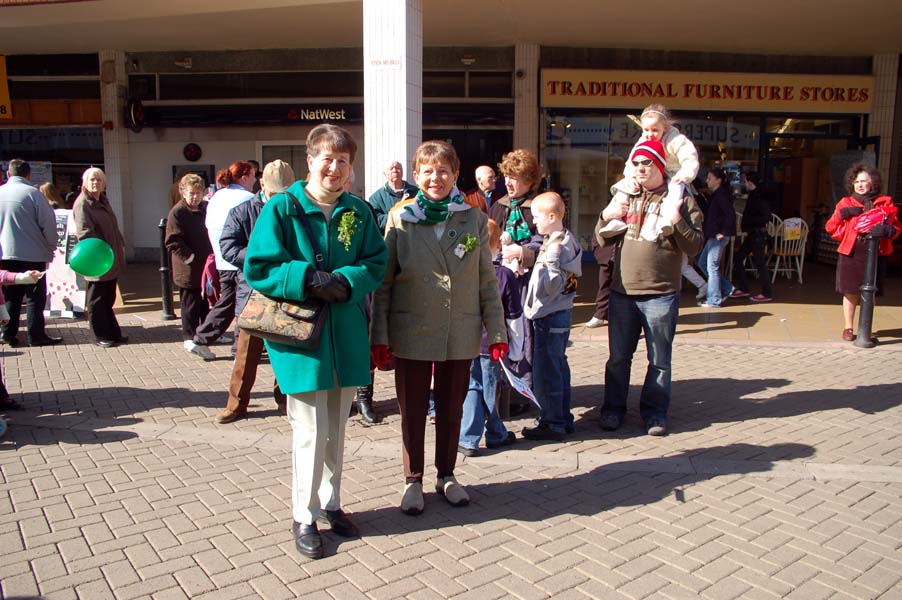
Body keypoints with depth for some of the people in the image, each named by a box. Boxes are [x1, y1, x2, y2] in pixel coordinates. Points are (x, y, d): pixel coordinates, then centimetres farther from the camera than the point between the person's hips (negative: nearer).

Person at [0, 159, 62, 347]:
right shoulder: (33, 193, -10)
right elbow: (48, 223, -10)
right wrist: (51, 247, 6)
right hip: (32, 254, -5)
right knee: (35, 296, 2)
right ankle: (36, 335, 2)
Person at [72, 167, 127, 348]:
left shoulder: (103, 201, 16)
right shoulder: (82, 203, -10)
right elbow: (84, 232, -20)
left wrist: (120, 244, 17)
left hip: (111, 260, 8)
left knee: (108, 298, 14)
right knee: (97, 300, 1)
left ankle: (113, 333, 22)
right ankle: (100, 336, 8)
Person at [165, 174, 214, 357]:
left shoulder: (207, 208, 9)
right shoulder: (177, 212, -11)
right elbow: (173, 241, -15)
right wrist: (189, 257, -19)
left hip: (208, 265, 6)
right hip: (189, 269, -6)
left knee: (208, 301, 16)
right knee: (190, 304, 3)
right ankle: (190, 337, 14)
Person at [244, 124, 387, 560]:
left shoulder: (359, 212, 5)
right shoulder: (281, 208, -6)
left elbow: (375, 265, 3)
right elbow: (259, 268, -10)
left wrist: (344, 280, -16)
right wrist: (310, 279, -21)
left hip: (347, 332, 4)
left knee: (336, 428, 17)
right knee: (310, 431, 0)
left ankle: (330, 503, 35)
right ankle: (304, 517, 19)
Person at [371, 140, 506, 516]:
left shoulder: (473, 219, 2)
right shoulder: (399, 219, -2)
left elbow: (487, 280, 4)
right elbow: (383, 280, -2)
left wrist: (496, 330, 0)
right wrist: (380, 335, -6)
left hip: (461, 334, 1)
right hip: (411, 333, -1)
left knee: (451, 408, 14)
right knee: (413, 410, 10)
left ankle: (446, 475, 33)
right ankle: (413, 480, 28)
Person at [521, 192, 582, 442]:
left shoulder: (559, 247, -21)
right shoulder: (565, 240, 10)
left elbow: (551, 287, -24)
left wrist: (551, 261, -32)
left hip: (550, 316, -10)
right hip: (558, 313, 10)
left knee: (545, 373, -1)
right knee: (558, 368, 17)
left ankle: (552, 424, 9)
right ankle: (563, 419, 27)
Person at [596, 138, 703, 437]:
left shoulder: (681, 199, 0)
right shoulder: (624, 197, 13)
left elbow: (694, 247, -7)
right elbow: (603, 241, 12)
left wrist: (676, 221, -22)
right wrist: (606, 216, -6)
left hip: (661, 295, -3)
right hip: (622, 292, 3)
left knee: (659, 360, 7)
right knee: (618, 356, 11)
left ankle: (655, 411, 21)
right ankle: (613, 408, 25)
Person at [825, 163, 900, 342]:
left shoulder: (885, 203, 6)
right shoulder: (846, 203, 6)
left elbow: (896, 228, 6)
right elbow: (831, 227, 6)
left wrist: (886, 231, -16)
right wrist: (842, 215, -11)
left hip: (875, 255, 1)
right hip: (851, 254, 0)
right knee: (851, 292, 3)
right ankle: (848, 328, 17)